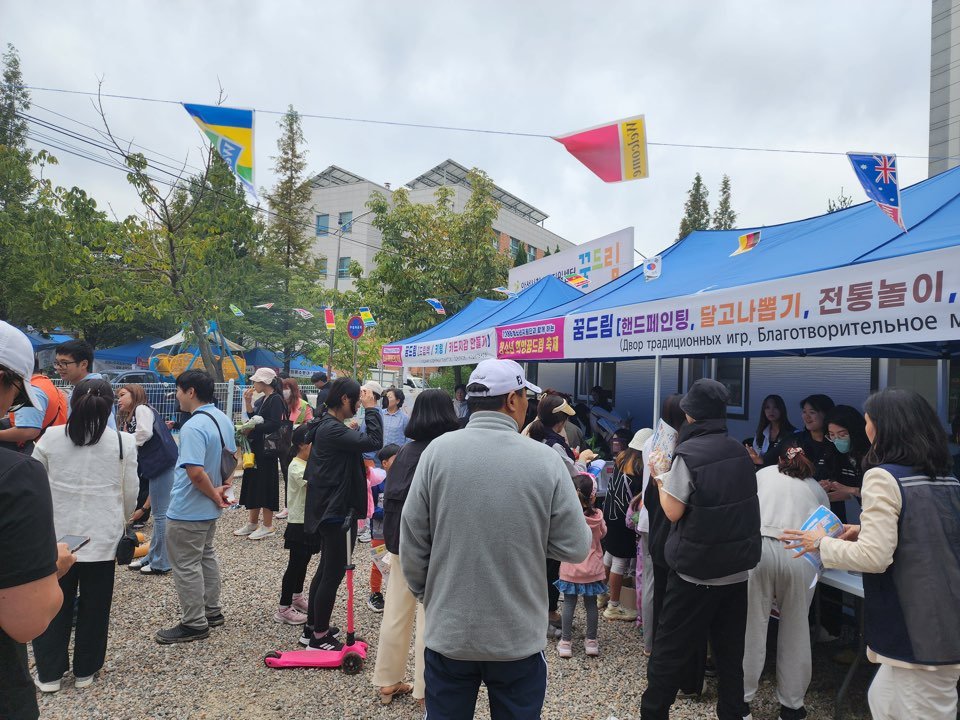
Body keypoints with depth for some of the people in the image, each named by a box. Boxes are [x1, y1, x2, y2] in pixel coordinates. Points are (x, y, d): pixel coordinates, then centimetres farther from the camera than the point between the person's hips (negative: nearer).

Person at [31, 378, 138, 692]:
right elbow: (130, 493, -1)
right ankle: (85, 670, 25)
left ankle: (49, 673, 24)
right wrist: (121, 520, 19)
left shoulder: (50, 439, -6)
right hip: (102, 535, -1)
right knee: (94, 604, 12)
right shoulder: (123, 443, -9)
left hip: (58, 534, 1)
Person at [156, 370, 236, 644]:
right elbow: (231, 455, 15)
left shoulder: (193, 427, -27)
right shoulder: (223, 419, 3)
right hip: (209, 509, 10)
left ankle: (194, 624, 15)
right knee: (206, 557, 22)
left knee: (187, 566, 4)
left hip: (187, 511, -10)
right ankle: (212, 611, 34)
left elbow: (196, 473, -32)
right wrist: (225, 487, 8)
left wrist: (215, 495, -17)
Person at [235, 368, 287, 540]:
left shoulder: (276, 399, -13)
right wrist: (248, 402, 2)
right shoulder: (263, 400, 15)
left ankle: (268, 526, 8)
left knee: (265, 485, -2)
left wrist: (252, 428, -15)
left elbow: (275, 424, -22)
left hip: (267, 449, -9)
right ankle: (252, 522, 25)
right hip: (256, 448, 9)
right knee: (253, 484, 14)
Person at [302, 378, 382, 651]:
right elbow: (374, 442, -28)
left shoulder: (329, 426, 11)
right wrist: (371, 409, -20)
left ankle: (313, 627, 33)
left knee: (326, 570, 21)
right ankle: (319, 636, 15)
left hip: (331, 509, 11)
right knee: (333, 573, 2)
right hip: (336, 511, -11)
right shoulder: (332, 429, -23)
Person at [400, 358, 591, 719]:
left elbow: (412, 541, -5)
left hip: (449, 631, 1)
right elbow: (575, 548, -9)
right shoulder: (545, 459, -13)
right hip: (519, 635, 0)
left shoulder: (438, 451, -11)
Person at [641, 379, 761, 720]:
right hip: (738, 567, 6)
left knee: (669, 650, 7)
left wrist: (660, 478, -2)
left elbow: (673, 512, -16)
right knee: (730, 652, 16)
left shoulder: (688, 453, -18)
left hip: (696, 570, -6)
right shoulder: (740, 451, 2)